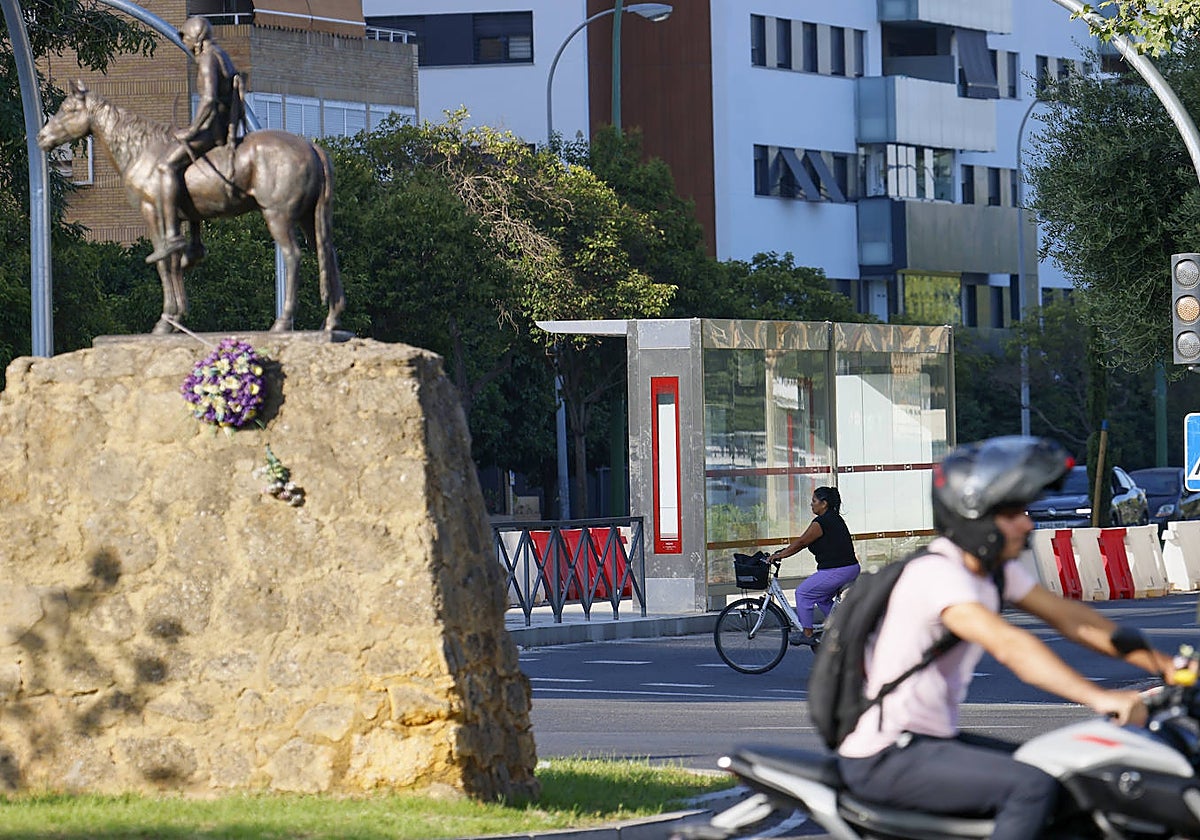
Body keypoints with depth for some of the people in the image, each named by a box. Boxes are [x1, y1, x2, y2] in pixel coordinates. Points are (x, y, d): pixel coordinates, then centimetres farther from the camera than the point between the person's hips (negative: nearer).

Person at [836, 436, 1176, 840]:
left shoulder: (996, 569, 9)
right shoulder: (936, 572, -21)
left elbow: (1067, 616, 11)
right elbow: (1007, 644, -34)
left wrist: (1163, 665, 3)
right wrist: (1099, 698, -42)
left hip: (932, 741, 10)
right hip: (885, 757, -10)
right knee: (1032, 787, -26)